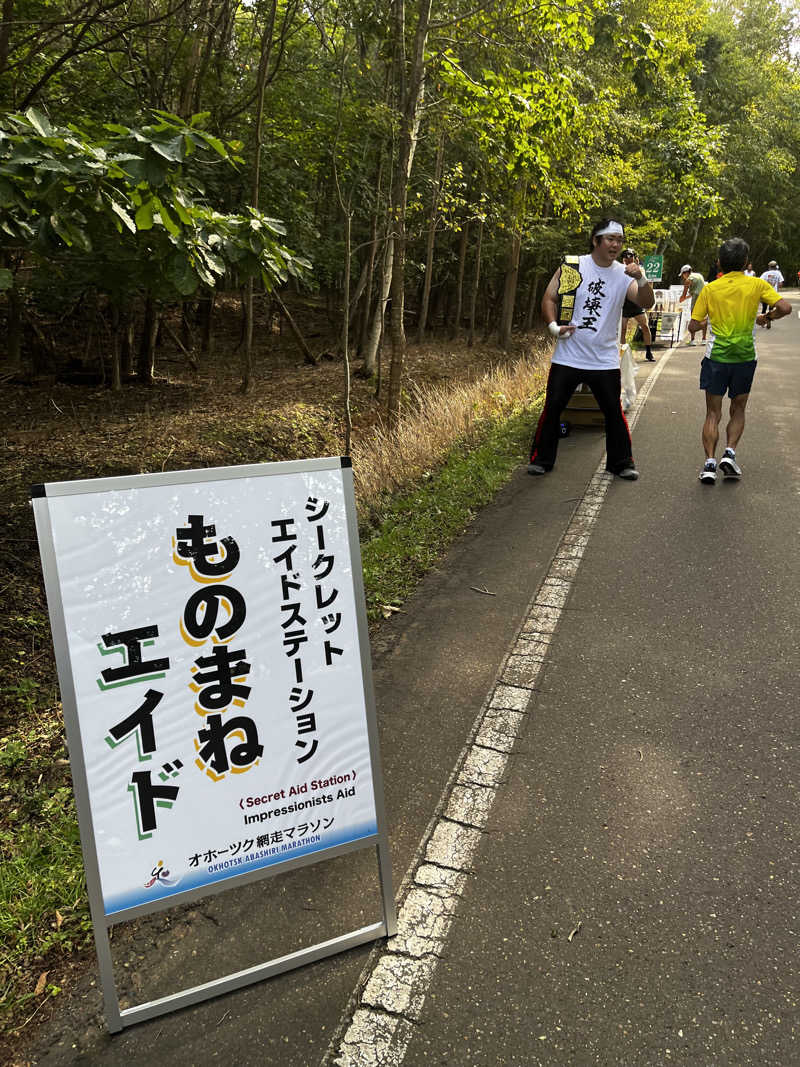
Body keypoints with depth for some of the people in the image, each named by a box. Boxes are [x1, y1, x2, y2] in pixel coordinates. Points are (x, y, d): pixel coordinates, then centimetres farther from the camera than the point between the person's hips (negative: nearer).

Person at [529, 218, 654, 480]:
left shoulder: (624, 274, 2)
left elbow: (646, 303, -8)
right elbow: (549, 298, 4)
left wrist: (641, 279, -27)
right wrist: (553, 326, -12)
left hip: (605, 360, 1)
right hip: (568, 357, -1)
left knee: (614, 413, 4)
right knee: (552, 408, 2)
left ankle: (621, 463, 19)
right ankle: (541, 459, 18)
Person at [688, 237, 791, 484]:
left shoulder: (710, 288, -1)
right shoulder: (756, 284, -2)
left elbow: (693, 326, -2)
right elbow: (785, 307, -11)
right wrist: (766, 318, 9)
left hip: (716, 357, 0)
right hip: (745, 357, 0)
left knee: (713, 413, 6)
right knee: (738, 410, 17)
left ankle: (710, 463, -4)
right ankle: (730, 452, -1)